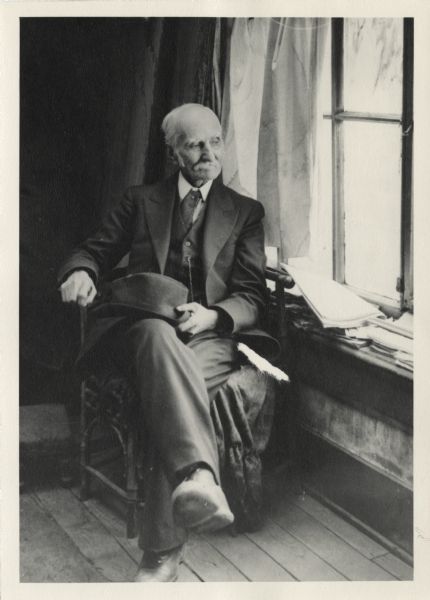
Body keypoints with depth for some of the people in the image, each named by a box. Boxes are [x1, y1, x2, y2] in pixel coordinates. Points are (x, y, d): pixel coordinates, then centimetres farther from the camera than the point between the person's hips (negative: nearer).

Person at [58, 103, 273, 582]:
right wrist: (81, 271, -11)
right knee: (160, 334, -39)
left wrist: (212, 316, -14)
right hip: (141, 325, 0)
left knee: (172, 388, -35)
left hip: (212, 331, 0)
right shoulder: (140, 200, 22)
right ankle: (198, 475, -59)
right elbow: (97, 249, 16)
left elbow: (251, 296, 9)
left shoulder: (246, 212, 18)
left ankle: (162, 549, -33)